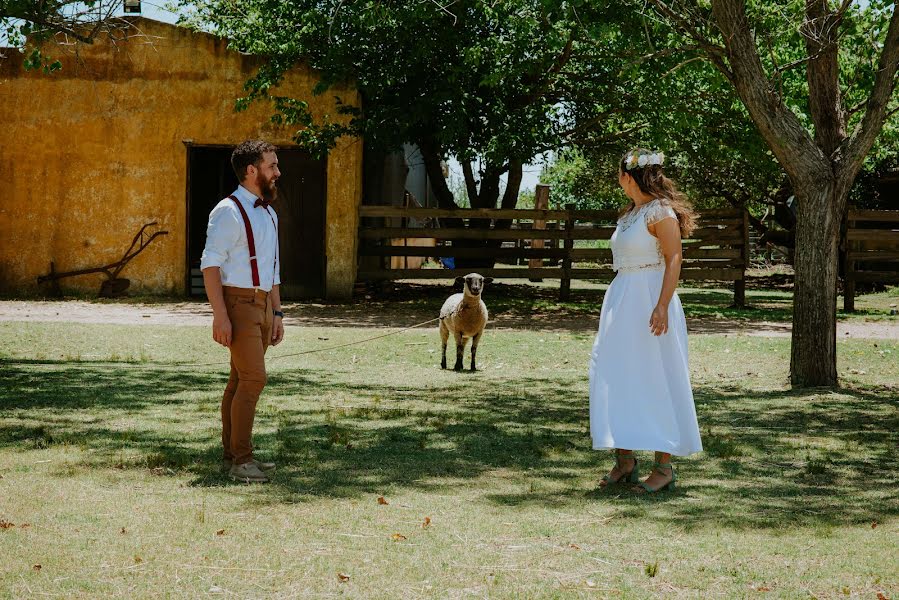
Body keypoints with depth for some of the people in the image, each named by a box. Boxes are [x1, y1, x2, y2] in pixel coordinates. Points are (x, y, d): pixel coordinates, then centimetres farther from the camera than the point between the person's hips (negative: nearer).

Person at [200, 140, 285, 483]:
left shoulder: (268, 214, 18)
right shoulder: (229, 211, -10)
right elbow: (210, 264, -15)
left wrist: (277, 313, 20)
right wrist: (220, 315, -22)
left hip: (262, 304, 8)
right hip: (239, 302, -8)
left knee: (241, 380, 10)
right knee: (253, 378, -15)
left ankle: (231, 456, 14)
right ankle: (241, 459, -13)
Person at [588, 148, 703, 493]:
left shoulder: (660, 212, -10)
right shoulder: (629, 213, 16)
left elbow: (674, 259, -16)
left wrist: (662, 306, -26)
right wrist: (614, 310, 22)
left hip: (649, 301, -9)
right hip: (621, 301, 9)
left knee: (654, 382, -6)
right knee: (617, 380, 8)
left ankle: (664, 466, -1)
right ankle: (625, 462, 14)